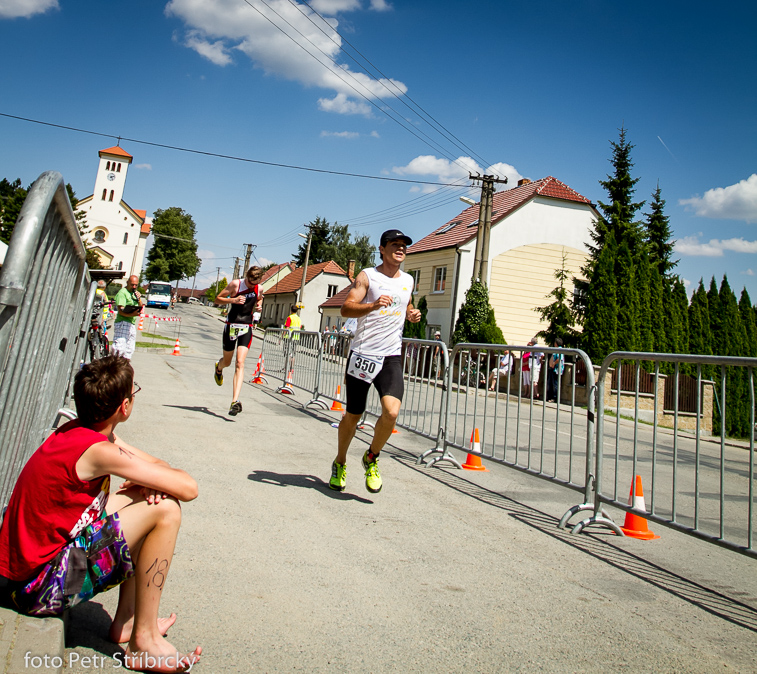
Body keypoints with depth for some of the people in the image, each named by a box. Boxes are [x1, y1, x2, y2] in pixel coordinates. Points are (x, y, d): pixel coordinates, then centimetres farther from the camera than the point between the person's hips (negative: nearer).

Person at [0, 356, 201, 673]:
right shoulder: (98, 451, -26)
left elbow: (157, 463, 10)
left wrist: (149, 482, -13)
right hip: (41, 589, -9)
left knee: (146, 501, 13)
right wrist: (153, 479, -3)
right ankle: (143, 643, -4)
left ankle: (125, 621, 17)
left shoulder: (77, 432, 2)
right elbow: (188, 488, -24)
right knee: (164, 509, -18)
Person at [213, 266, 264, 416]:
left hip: (247, 328, 1)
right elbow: (218, 298, -1)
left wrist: (259, 305, 3)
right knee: (227, 362, 15)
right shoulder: (235, 284, -6)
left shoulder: (259, 289, 4)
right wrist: (233, 300, -19)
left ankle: (235, 401, -20)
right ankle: (218, 368, 57)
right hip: (231, 326, -1)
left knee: (240, 363, -14)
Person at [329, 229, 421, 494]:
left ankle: (372, 458, 11)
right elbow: (346, 309, -14)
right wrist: (374, 305, -31)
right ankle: (340, 463, 32)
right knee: (352, 416, 7)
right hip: (363, 353, -3)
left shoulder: (408, 281, 14)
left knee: (392, 412, -17)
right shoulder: (367, 276, -2)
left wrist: (412, 314, 10)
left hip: (391, 356, 3)